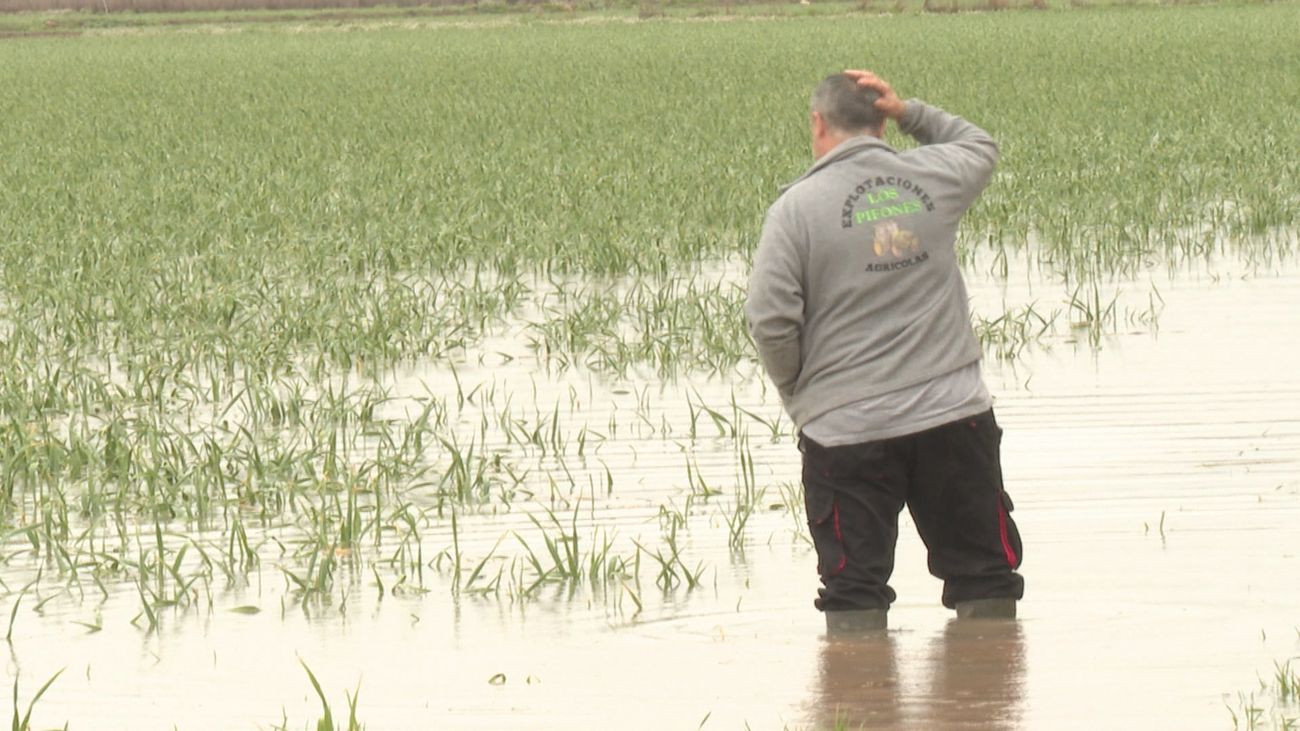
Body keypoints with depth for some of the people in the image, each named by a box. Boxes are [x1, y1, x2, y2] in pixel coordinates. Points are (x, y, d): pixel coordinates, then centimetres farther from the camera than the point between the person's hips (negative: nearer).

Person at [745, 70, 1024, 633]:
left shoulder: (798, 206, -6)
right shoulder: (934, 177, 3)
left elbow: (770, 321, -11)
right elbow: (979, 147, 28)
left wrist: (798, 395, 6)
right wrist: (909, 112, 16)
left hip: (846, 426, -3)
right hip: (953, 416, 3)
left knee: (855, 589, 3)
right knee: (985, 573, 12)